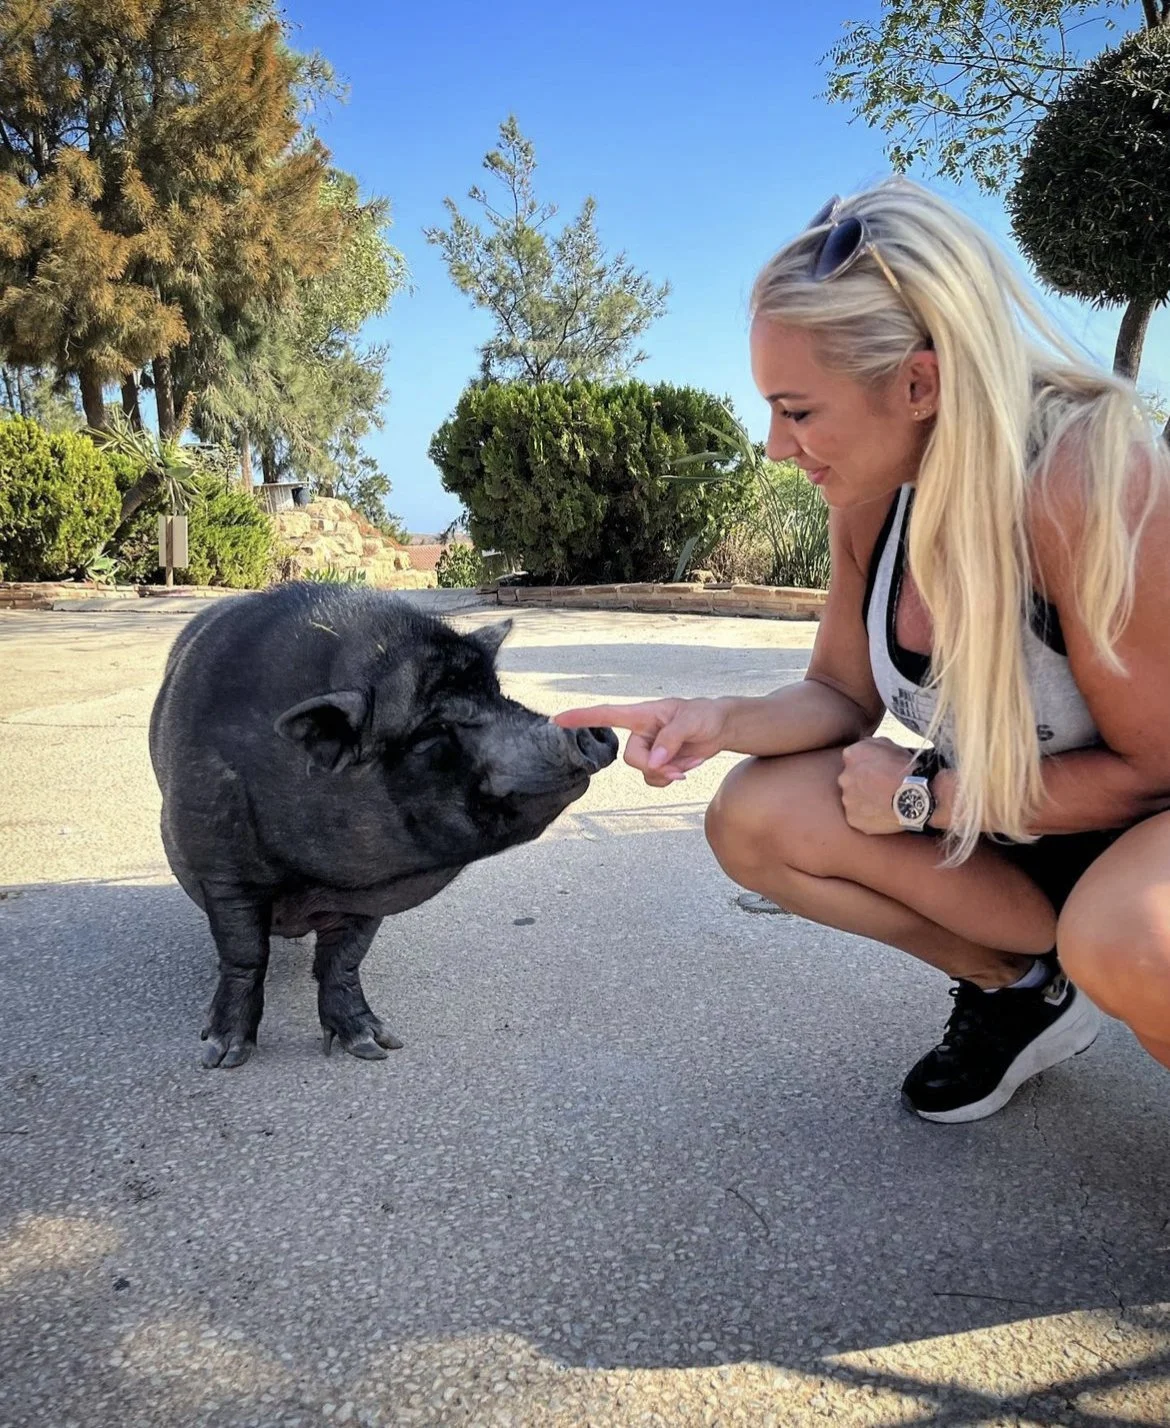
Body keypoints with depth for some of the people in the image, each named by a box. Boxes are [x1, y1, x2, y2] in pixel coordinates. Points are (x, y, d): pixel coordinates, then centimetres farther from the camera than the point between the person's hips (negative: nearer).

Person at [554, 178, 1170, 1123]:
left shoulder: (1090, 480, -29)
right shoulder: (872, 498, -9)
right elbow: (843, 696, 1)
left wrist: (921, 794, -19)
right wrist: (721, 721, -19)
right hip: (1004, 821, 7)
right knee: (754, 820, -10)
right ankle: (1019, 985, 7)